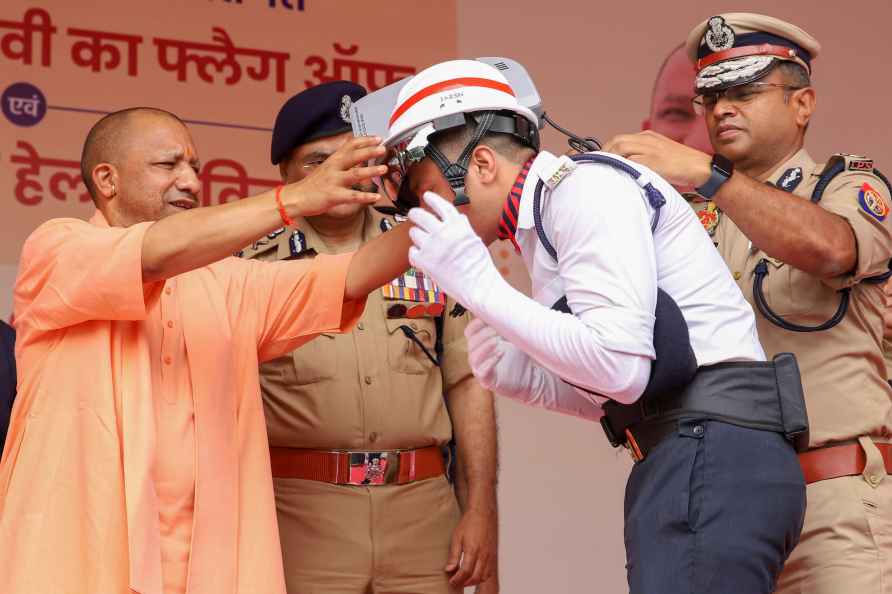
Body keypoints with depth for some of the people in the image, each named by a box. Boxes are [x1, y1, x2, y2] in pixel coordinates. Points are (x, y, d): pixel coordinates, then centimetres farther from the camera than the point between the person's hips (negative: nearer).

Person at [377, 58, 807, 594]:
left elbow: (620, 368, -18)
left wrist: (480, 286, -11)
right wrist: (514, 372, 10)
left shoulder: (584, 186, -6)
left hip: (713, 456, -10)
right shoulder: (552, 215, 22)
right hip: (705, 455, 10)